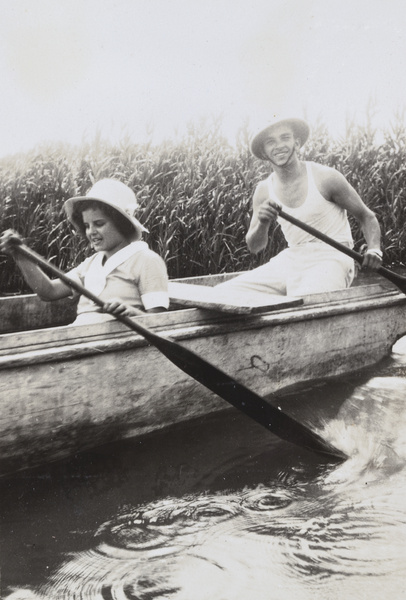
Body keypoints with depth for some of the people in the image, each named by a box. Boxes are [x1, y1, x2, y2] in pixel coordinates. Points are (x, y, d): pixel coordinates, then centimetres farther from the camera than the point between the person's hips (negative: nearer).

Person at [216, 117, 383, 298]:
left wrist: (374, 250, -16)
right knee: (222, 293, -9)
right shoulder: (264, 191, 5)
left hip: (330, 258, -5)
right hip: (291, 259, 5)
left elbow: (366, 217, 3)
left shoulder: (325, 178, -7)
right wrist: (262, 224, -16)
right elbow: (254, 247, 7)